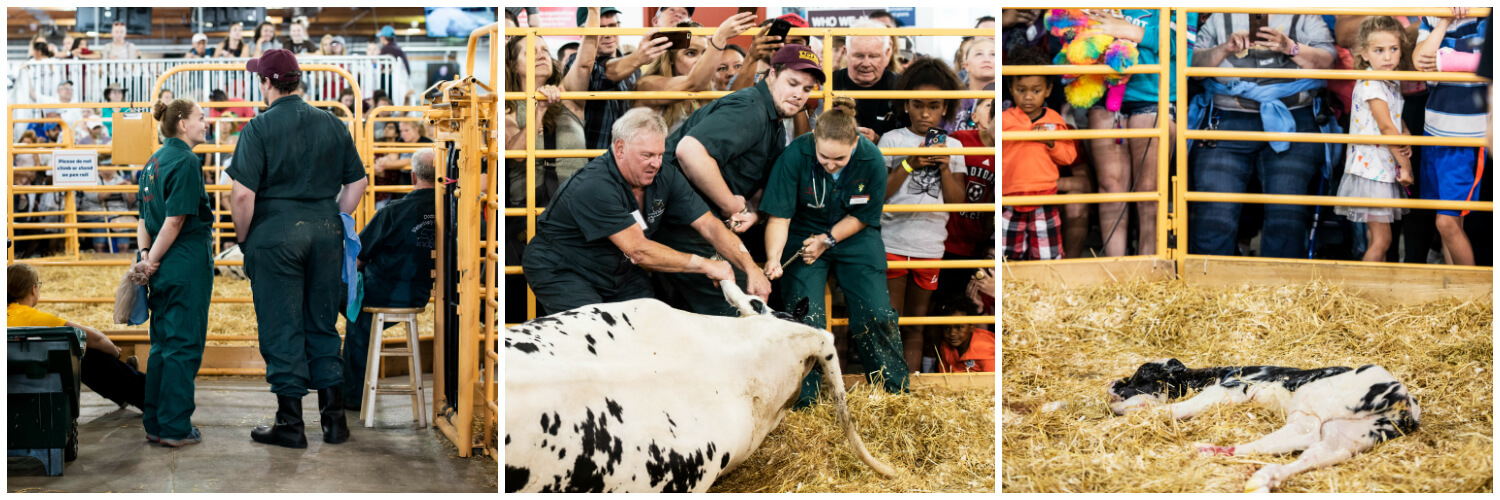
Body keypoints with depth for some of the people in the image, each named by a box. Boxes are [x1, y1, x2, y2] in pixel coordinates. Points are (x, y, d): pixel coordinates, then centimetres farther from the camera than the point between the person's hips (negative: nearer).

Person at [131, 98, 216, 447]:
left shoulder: (153, 162, 14)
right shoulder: (186, 162, -13)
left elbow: (144, 218, 11)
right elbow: (175, 221, -18)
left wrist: (146, 255, 1)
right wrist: (151, 260, -11)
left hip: (164, 269, 8)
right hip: (188, 264, -8)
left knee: (163, 345, 13)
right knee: (184, 345, -2)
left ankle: (156, 423, 18)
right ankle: (176, 427, 1)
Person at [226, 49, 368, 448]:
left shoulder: (260, 128, -9)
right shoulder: (332, 124, 7)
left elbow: (243, 194, -15)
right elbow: (357, 183, 10)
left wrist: (242, 237, -2)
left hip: (276, 233, -5)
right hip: (326, 231, 5)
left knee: (282, 330, 3)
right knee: (323, 325, 14)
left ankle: (291, 424, 7)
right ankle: (334, 419, 15)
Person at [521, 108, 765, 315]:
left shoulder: (664, 178, -10)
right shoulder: (594, 188, -32)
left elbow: (709, 226, -9)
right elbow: (638, 251, -33)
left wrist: (751, 268, -24)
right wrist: (705, 265, -27)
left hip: (619, 271, 7)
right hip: (561, 273, -7)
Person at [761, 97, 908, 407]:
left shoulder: (872, 160, -20)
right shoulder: (794, 155, -24)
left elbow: (863, 216, -5)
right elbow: (779, 216, -22)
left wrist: (827, 240, -14)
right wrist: (773, 259, -36)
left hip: (854, 236, 1)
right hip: (804, 233, -1)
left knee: (876, 314, -7)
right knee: (805, 316, -14)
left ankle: (895, 390, 11)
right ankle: (803, 401, 0)